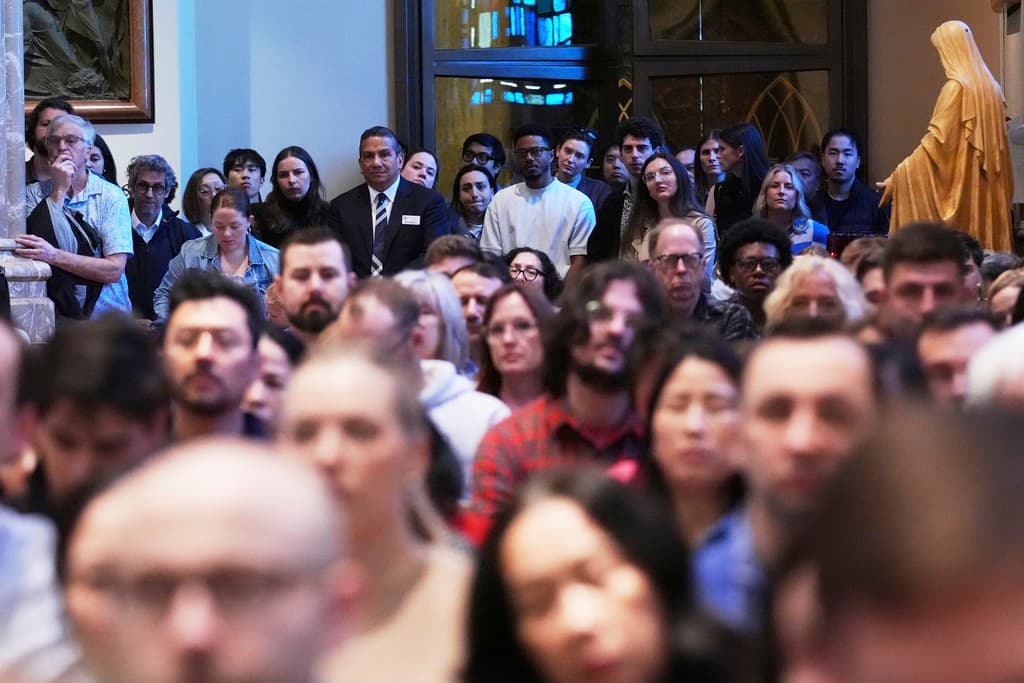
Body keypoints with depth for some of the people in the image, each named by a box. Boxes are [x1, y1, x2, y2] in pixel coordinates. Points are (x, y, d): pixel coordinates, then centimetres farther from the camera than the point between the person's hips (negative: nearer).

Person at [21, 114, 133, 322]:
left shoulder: (111, 197, 3)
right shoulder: (34, 194, 9)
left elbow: (115, 270, -7)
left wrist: (53, 256, -17)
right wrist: (59, 191, -7)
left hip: (106, 311, -4)